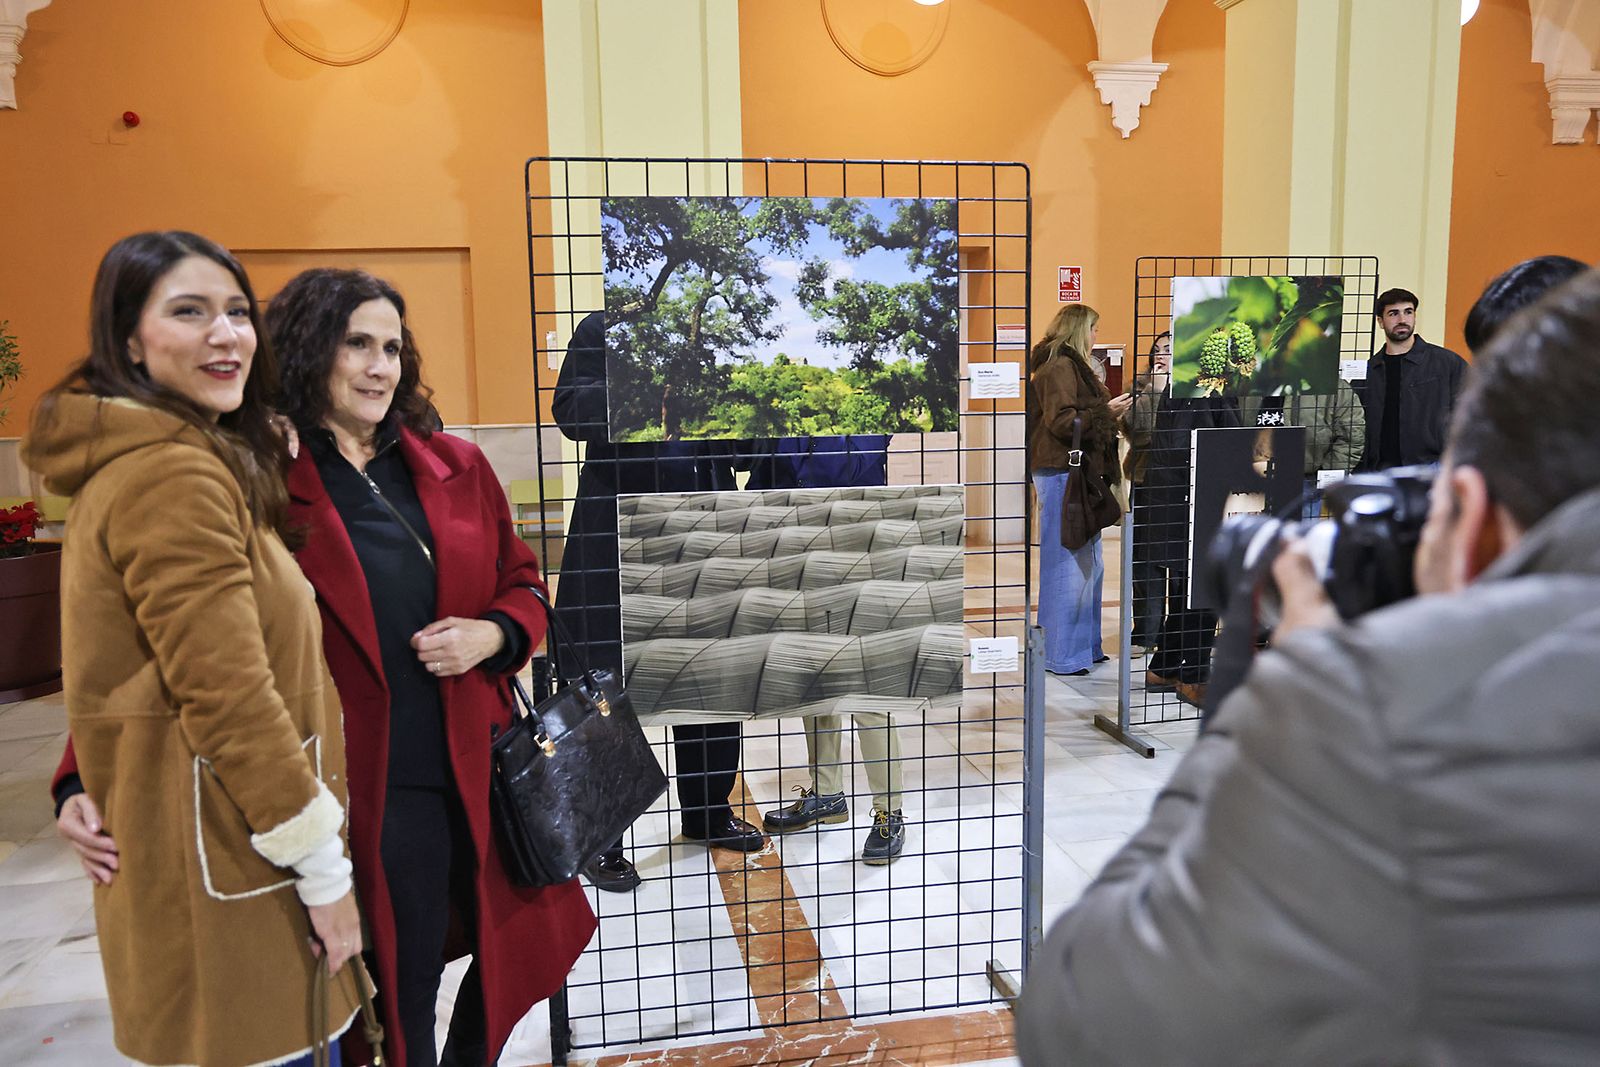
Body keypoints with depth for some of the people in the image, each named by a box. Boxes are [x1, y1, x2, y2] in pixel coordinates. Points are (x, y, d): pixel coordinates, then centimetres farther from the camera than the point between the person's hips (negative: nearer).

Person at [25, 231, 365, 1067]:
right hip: (222, 861, -10)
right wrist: (323, 869, -16)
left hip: (170, 834, 10)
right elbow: (228, 699, -23)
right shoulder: (176, 474, -19)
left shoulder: (122, 467, 13)